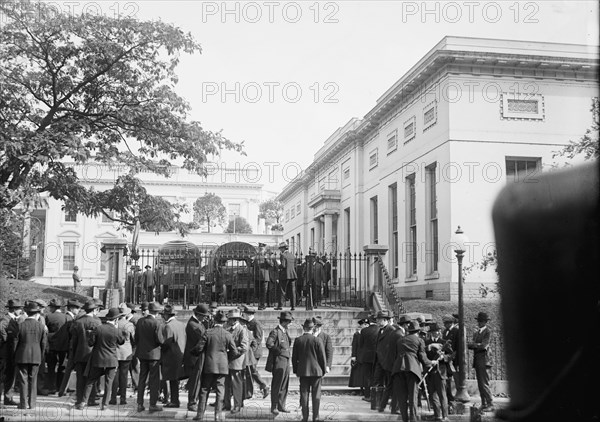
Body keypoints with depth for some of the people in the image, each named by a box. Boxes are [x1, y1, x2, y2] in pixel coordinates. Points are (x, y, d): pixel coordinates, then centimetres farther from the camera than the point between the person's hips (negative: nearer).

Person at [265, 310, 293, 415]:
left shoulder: (286, 332, 16)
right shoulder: (275, 332, -12)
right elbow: (269, 344, -23)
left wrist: (288, 351, 11)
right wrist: (279, 351, -16)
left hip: (286, 361, 9)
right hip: (279, 362, -9)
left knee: (284, 385, 12)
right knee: (276, 386, -3)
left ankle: (281, 406, 20)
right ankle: (274, 407, 3)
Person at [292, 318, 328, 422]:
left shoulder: (297, 340, -1)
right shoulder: (317, 340, -8)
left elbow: (294, 357, 4)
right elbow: (322, 357, -4)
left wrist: (295, 370, 14)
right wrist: (324, 370, 7)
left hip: (303, 371, 2)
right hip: (316, 370, -2)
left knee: (304, 394, 6)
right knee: (316, 394, 4)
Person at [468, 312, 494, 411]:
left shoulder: (488, 331, -5)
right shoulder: (476, 333, 19)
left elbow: (484, 345, -14)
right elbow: (473, 345, 13)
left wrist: (472, 345, -9)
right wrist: (470, 345, -9)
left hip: (484, 360, -8)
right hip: (477, 361, 8)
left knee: (484, 384, -8)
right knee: (480, 384, 8)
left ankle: (490, 404, -2)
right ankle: (484, 404, 13)